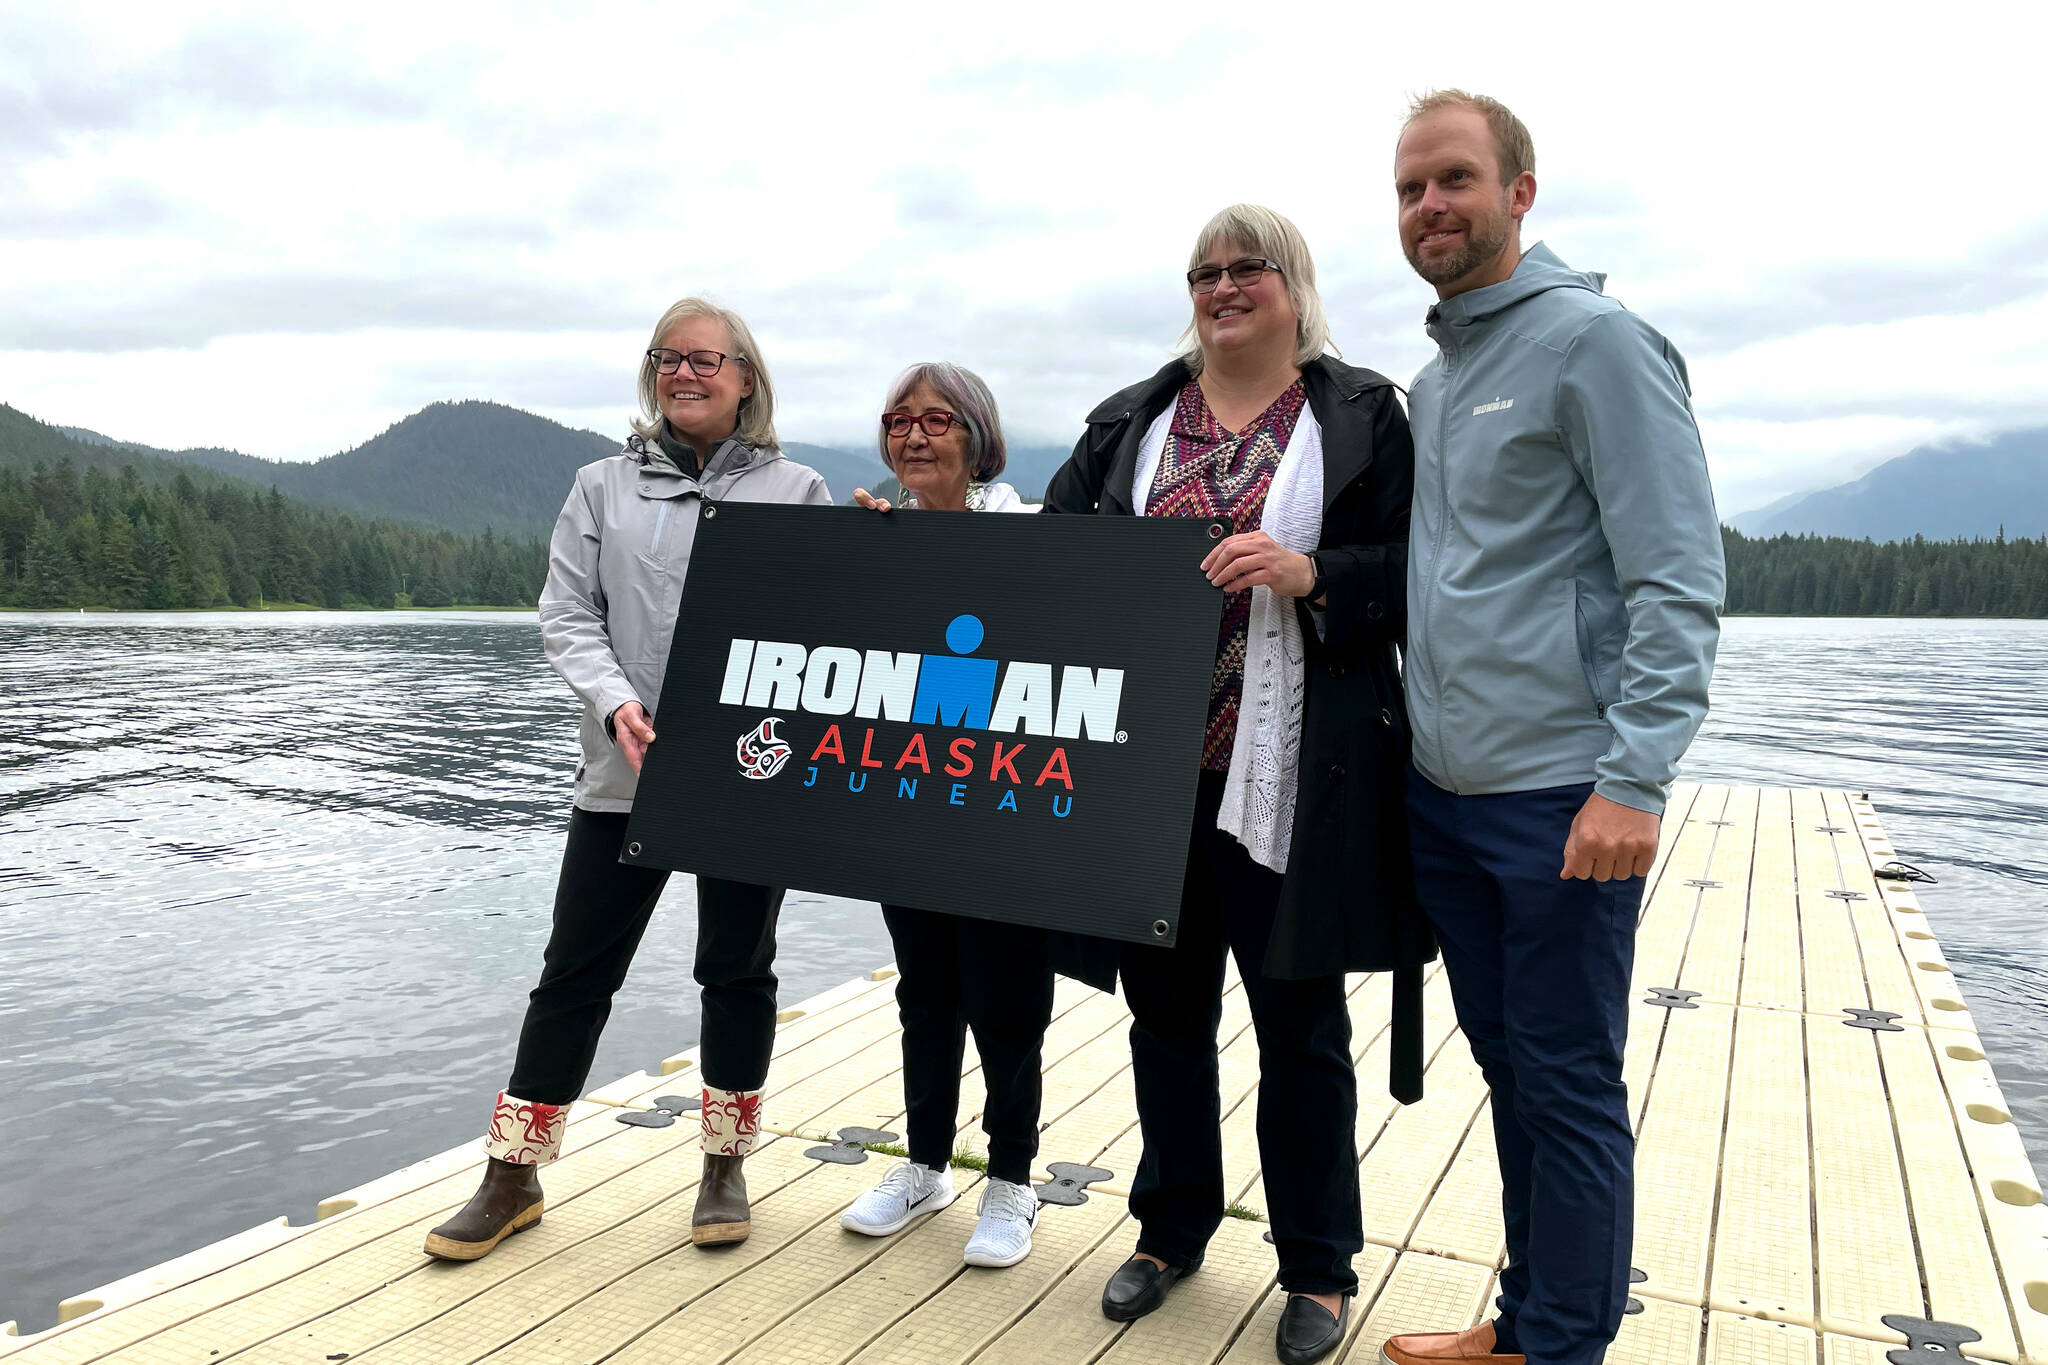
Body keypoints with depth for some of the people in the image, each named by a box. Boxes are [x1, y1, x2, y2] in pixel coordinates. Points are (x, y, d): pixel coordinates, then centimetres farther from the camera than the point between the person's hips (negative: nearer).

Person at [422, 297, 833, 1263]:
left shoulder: (796, 492, 4)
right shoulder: (604, 486, 8)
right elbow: (567, 616, 2)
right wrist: (617, 702, -15)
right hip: (625, 771, 1)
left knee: (736, 969, 11)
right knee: (576, 972, 7)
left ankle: (726, 1166, 29)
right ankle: (513, 1178, 22)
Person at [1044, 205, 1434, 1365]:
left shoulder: (1363, 415, 3)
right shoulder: (1133, 419, 13)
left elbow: (1417, 569, -3)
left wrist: (1310, 574, -18)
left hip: (1288, 777, -3)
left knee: (1299, 1019, 7)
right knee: (1166, 1004, 14)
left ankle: (1320, 1267, 25)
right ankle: (1172, 1229, 34)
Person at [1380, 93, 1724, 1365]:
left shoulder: (1597, 341, -8)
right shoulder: (1433, 379, 15)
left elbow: (1678, 582, -15)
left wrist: (1635, 780, -21)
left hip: (1560, 799, -7)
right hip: (1443, 790, 8)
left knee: (1569, 1088, 4)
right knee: (1509, 1071, 17)